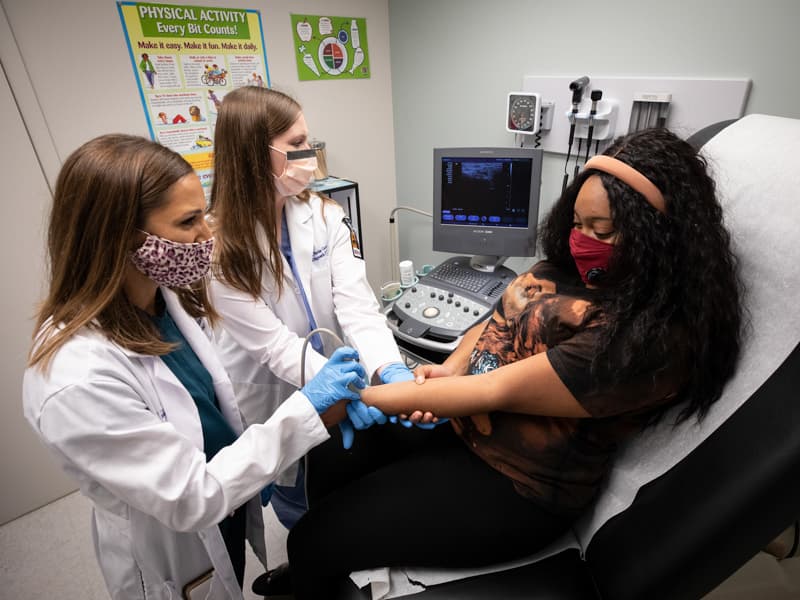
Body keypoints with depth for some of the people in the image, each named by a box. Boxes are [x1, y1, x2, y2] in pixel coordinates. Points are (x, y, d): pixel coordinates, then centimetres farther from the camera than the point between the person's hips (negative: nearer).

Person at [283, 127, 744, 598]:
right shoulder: (571, 268, -1)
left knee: (316, 541, -5)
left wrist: (365, 396, -20)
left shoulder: (650, 339, -27)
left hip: (515, 488, -7)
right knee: (329, 454, 11)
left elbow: (497, 391, -28)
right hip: (458, 420, 8)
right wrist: (449, 369, -13)